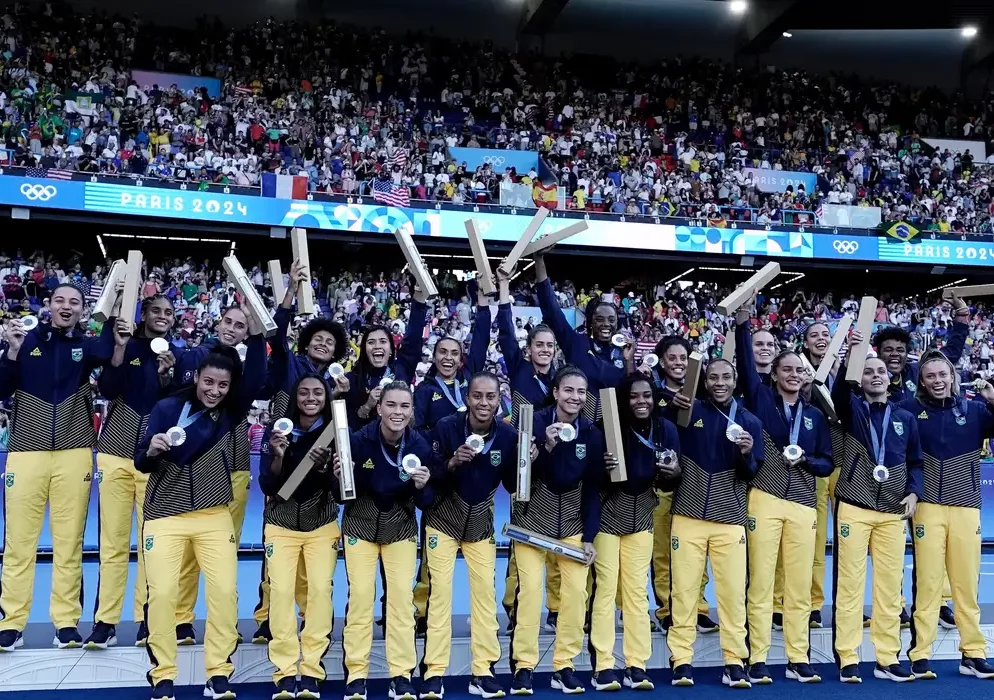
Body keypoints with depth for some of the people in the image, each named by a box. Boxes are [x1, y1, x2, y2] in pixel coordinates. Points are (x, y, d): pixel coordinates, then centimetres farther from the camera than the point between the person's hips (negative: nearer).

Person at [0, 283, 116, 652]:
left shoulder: (85, 345, 7)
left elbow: (105, 352, -17)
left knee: (69, 542, 3)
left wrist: (112, 316, -34)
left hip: (73, 454, 0)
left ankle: (67, 622, 9)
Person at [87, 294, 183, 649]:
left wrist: (166, 375, -14)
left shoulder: (177, 355, 8)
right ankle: (105, 621, 5)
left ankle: (148, 619, 6)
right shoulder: (126, 346, 7)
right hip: (116, 451, 0)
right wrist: (120, 348, -14)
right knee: (112, 538, -1)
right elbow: (107, 389, -6)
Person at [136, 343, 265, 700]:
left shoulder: (230, 413, 1)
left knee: (225, 590, -6)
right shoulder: (167, 408, -5)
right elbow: (141, 463, -5)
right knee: (162, 592, -5)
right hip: (165, 515, -1)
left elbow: (257, 378, -13)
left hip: (214, 516, 2)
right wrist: (151, 450, -27)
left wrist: (256, 336, -23)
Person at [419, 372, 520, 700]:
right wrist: (453, 463, -35)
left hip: (481, 522, 3)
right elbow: (430, 477, -17)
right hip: (443, 520, -2)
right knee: (440, 591, -3)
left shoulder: (508, 434, -12)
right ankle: (434, 672, 6)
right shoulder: (446, 427, -18)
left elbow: (512, 486, -5)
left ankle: (483, 672, 13)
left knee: (485, 591, 3)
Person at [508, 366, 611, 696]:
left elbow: (592, 489, 1)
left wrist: (589, 537, -3)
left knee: (576, 591, -1)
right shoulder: (536, 422, -13)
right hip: (532, 519, -3)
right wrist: (547, 447, -30)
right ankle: (523, 666, 6)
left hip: (572, 522, 3)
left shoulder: (592, 433, -3)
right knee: (530, 589, -7)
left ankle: (563, 665, 13)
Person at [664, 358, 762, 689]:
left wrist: (747, 454, -15)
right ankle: (681, 661, 11)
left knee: (734, 591, 3)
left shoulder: (750, 422, 7)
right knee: (684, 590, 2)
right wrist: (672, 405, -32)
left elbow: (753, 474, 6)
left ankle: (735, 662, 13)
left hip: (730, 520, 1)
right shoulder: (690, 410, 1)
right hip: (688, 516, -1)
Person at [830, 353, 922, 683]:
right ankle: (848, 659, 5)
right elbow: (839, 391, -19)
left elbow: (916, 461, 15)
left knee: (890, 585, 5)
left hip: (892, 513, 3)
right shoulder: (852, 408, 4)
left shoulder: (905, 418, 13)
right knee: (849, 583, -1)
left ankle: (887, 659, 16)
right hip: (853, 508, -3)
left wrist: (913, 491, -2)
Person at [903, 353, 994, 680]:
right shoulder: (910, 410, -1)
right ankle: (919, 655, 5)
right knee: (927, 582, 0)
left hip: (966, 508, 2)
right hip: (927, 507, -2)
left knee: (967, 583, 8)